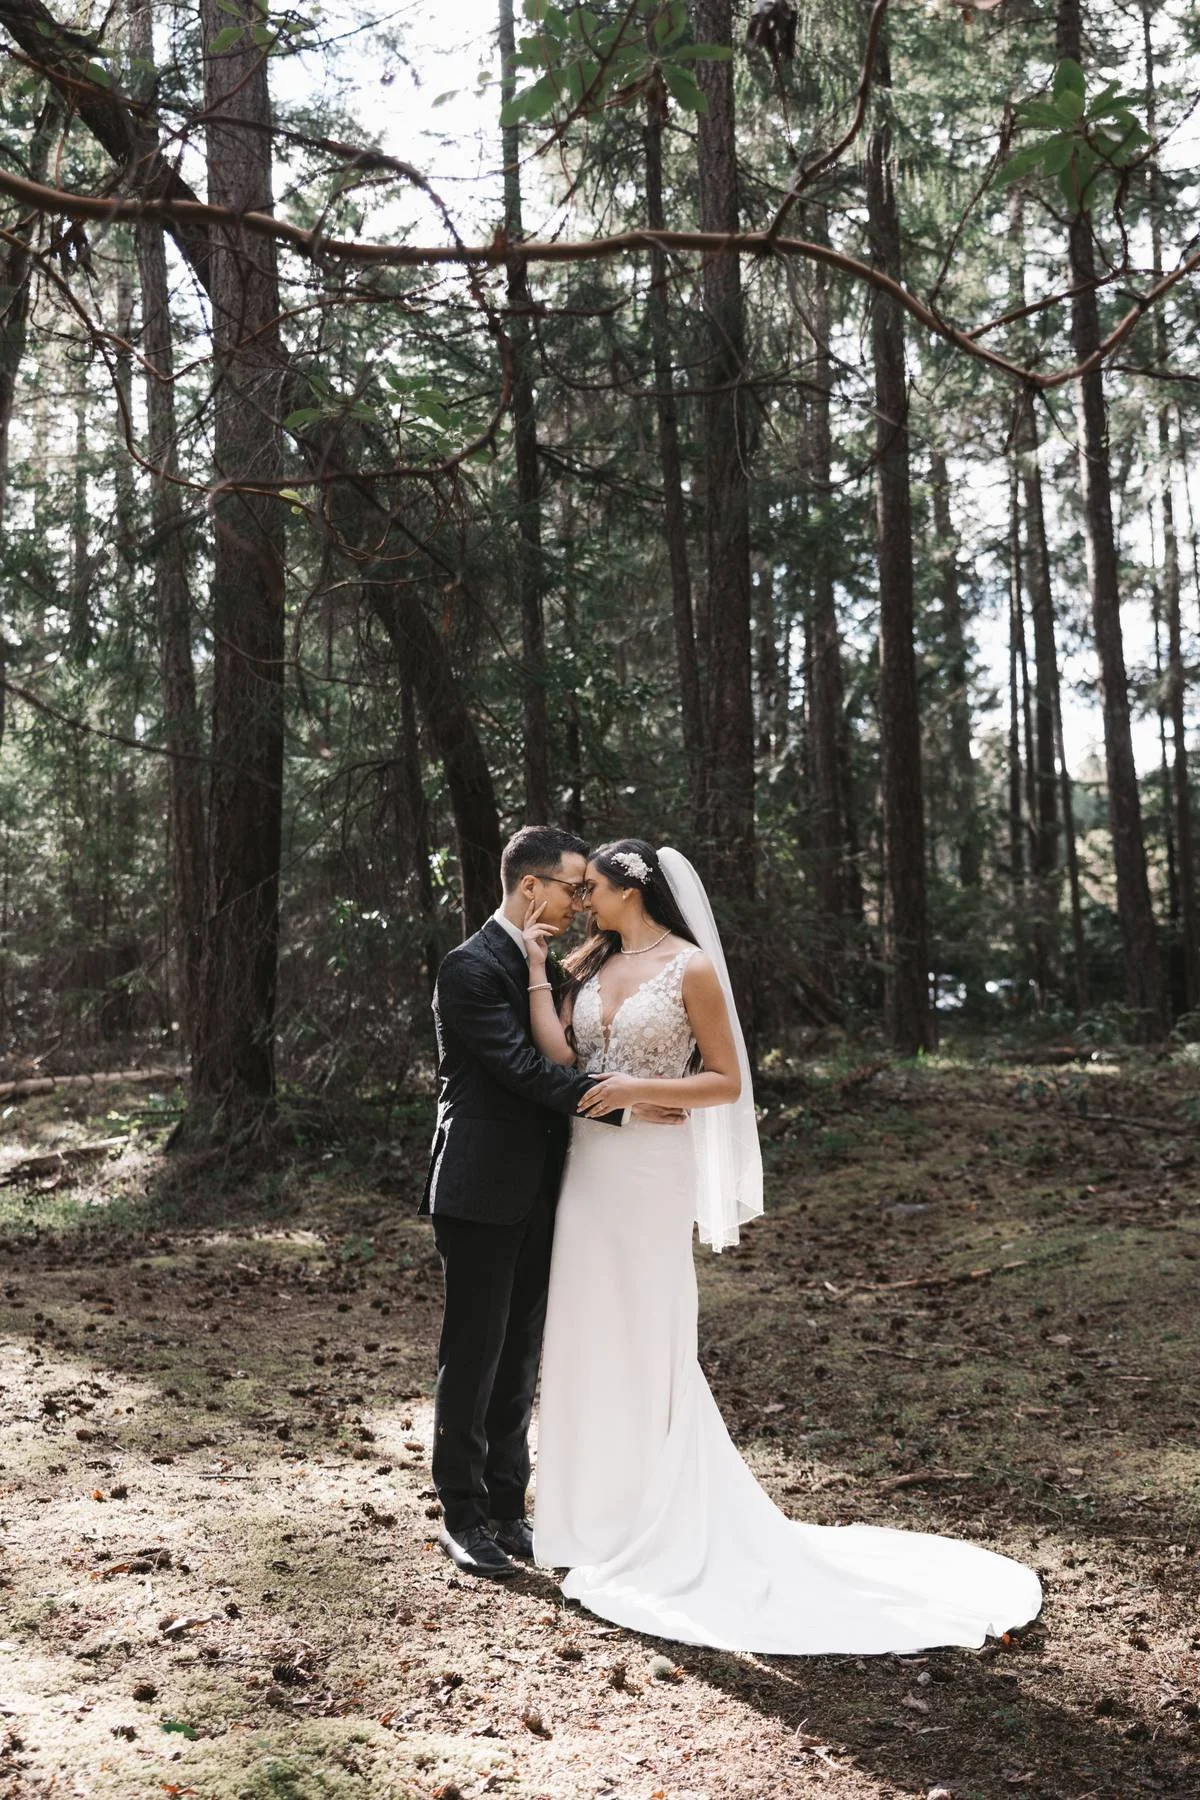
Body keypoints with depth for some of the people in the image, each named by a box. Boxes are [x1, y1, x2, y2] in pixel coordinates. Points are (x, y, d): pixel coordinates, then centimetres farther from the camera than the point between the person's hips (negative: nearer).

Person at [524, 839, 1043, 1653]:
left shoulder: (691, 967, -7)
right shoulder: (590, 963, 9)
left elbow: (727, 1082, -7)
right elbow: (558, 1057, -3)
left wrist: (637, 1088, -16)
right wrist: (536, 967, -6)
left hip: (651, 1172, -6)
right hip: (588, 1166, 6)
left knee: (645, 1341, 3)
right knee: (590, 1335, 11)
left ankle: (654, 1525, 18)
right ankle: (599, 1512, 26)